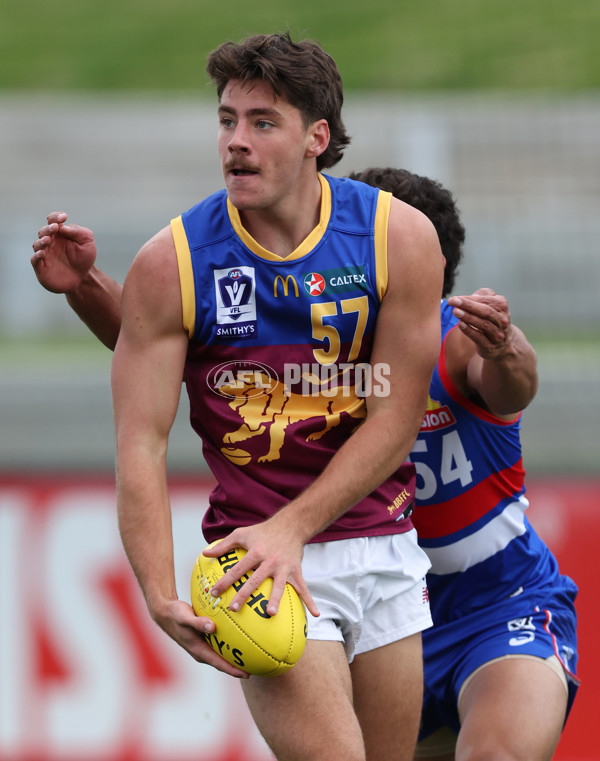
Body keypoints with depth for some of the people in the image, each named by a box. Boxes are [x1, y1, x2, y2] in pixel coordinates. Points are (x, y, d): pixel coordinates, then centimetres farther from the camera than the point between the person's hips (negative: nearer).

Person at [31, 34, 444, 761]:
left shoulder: (400, 237, -5)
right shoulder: (170, 264, -9)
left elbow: (394, 420, -4)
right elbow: (141, 445, -10)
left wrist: (291, 528, -14)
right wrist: (160, 594, -23)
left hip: (383, 548, 3)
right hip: (257, 546, -3)